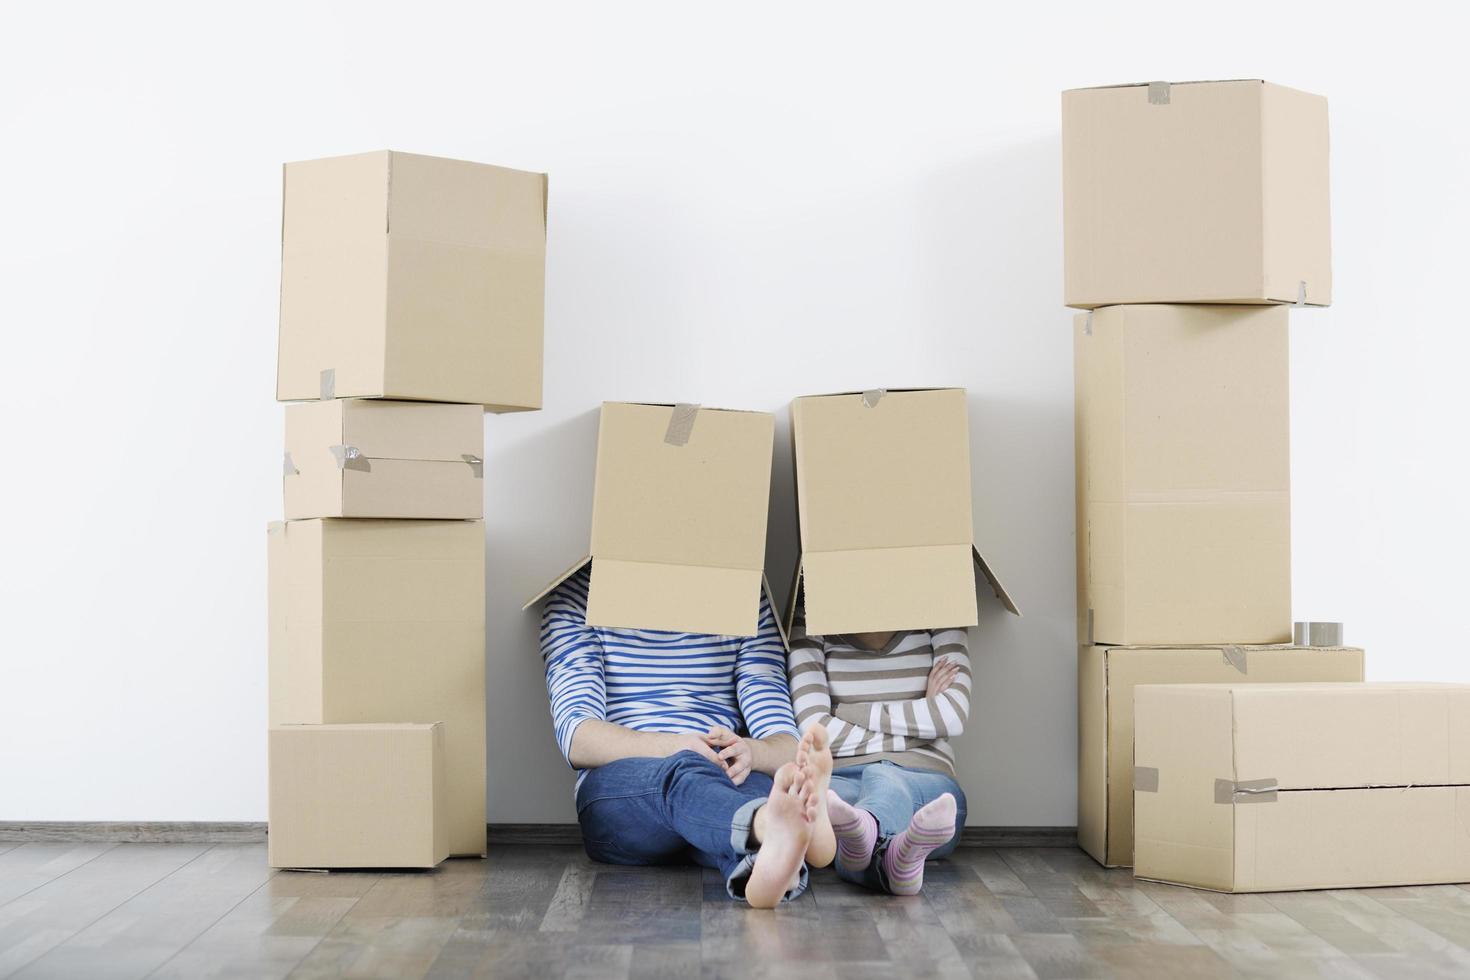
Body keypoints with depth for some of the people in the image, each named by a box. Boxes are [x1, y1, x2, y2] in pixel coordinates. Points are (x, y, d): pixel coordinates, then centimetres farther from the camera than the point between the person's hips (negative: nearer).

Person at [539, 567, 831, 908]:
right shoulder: (576, 596, 10)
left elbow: (784, 744, 4)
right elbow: (576, 738, -4)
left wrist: (750, 752, -22)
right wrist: (675, 747, -24)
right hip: (616, 795, -2)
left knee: (762, 785, -36)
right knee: (685, 773, -38)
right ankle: (774, 827, -71)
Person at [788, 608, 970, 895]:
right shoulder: (809, 623, 6)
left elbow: (954, 716, -5)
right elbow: (815, 729, -6)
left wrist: (849, 713, -4)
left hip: (926, 782, 0)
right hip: (841, 778, 0)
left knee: (882, 780, -36)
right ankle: (901, 853, -72)